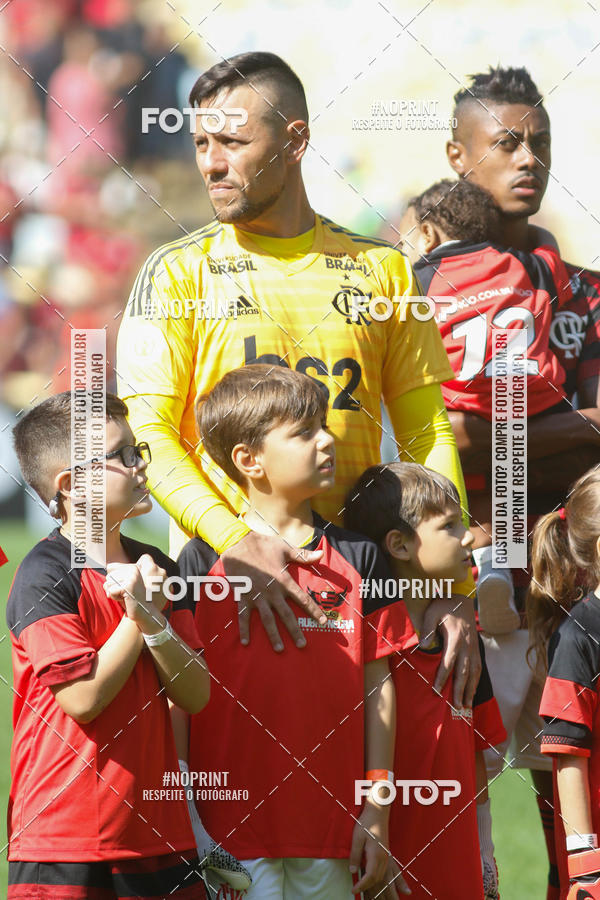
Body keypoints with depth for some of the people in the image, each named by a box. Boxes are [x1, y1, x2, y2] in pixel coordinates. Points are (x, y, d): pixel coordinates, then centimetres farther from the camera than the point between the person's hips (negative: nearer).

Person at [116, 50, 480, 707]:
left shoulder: (380, 269, 12)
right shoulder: (178, 272, 5)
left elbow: (427, 434, 12)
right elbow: (148, 434, -3)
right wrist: (235, 542, -20)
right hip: (222, 575, -2)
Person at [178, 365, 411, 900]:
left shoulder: (358, 559, 8)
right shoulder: (204, 561, 0)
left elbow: (378, 686, 9)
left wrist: (377, 812, 4)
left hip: (331, 829, 3)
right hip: (232, 818, -3)